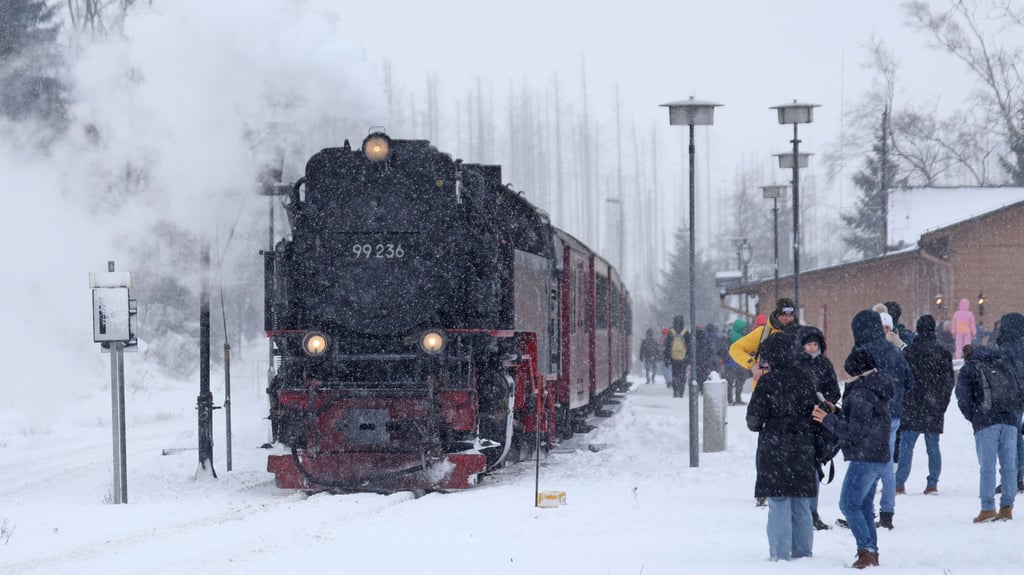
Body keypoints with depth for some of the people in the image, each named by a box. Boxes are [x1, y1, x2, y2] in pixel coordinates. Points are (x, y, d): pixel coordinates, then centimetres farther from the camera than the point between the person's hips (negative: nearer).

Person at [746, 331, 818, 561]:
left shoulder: (768, 381, -12)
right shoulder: (805, 378, 1)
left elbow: (754, 419, -11)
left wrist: (756, 425, 11)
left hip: (775, 448, -5)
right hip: (803, 448, 5)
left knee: (779, 504, 0)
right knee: (801, 504, 13)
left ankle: (781, 553, -1)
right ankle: (802, 550, 17)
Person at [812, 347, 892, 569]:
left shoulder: (860, 394, -18)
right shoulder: (877, 391, 14)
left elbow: (856, 431, -22)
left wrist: (828, 420, -17)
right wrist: (837, 412, 15)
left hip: (864, 459, -10)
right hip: (880, 457, 10)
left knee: (849, 504, -8)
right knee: (865, 505, 15)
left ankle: (866, 550, -15)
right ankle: (872, 553, 14)